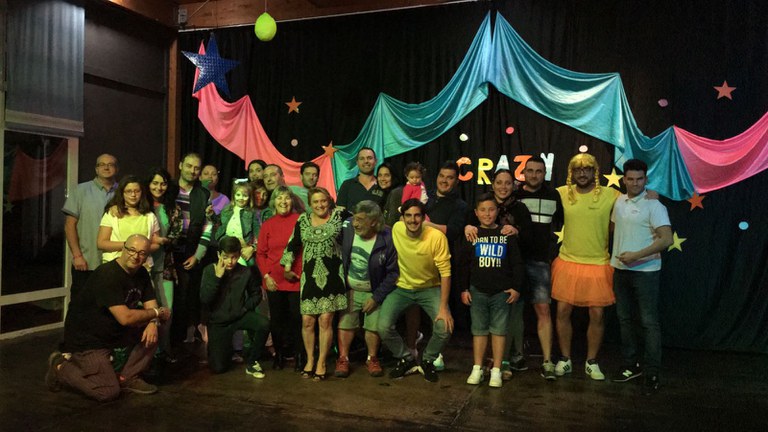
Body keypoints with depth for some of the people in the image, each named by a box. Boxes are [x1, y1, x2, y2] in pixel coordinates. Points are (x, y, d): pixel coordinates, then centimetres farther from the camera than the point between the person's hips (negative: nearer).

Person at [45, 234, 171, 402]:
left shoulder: (141, 273, 1)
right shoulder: (108, 275, -26)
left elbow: (151, 305, 0)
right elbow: (125, 318, -32)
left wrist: (153, 322, -22)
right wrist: (157, 313, -20)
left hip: (114, 331, 8)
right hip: (87, 338, -8)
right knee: (108, 393, -13)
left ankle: (128, 377, 5)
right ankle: (60, 367, 9)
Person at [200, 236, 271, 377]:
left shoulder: (246, 272, -7)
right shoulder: (209, 270, -8)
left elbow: (256, 294, 10)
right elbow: (204, 299, -16)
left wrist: (246, 307, -6)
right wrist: (217, 277, -23)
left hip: (240, 316, 1)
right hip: (218, 321, 0)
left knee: (264, 324, -30)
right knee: (218, 368, -6)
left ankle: (251, 362, -6)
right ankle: (226, 348, 31)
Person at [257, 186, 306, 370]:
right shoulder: (267, 225, 6)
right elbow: (260, 253, 8)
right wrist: (266, 275, -2)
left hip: (296, 280, -2)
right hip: (274, 281, 2)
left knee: (297, 318, 0)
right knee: (277, 319, 10)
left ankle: (298, 355, 14)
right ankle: (279, 354, 24)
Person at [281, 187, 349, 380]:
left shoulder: (339, 215, 2)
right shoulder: (303, 220, 10)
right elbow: (293, 244, 17)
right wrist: (287, 267, 15)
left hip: (332, 276, -2)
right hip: (310, 276, 3)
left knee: (325, 320, -3)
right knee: (307, 321, 3)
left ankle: (321, 363, 12)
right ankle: (309, 359, 23)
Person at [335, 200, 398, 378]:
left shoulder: (387, 239, -21)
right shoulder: (347, 230, -15)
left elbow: (393, 272, -14)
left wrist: (376, 297, -14)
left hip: (374, 293, -2)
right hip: (349, 290, 2)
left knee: (374, 326, 3)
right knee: (345, 323, 3)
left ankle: (372, 359, 26)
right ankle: (343, 359, 20)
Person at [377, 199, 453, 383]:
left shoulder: (437, 237, -23)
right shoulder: (396, 229, -14)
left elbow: (445, 273, -18)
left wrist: (443, 307, -21)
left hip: (430, 288, -2)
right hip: (402, 288, 2)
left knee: (445, 328, -21)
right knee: (383, 328, -17)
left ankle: (428, 361, 12)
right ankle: (407, 360, 13)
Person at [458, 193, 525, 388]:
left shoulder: (507, 235, 2)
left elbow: (517, 264, 4)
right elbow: (463, 264, 5)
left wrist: (516, 288, -2)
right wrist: (464, 289, 2)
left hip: (502, 291, -1)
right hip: (477, 291, 1)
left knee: (499, 330, 4)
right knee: (479, 330, 8)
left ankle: (496, 371, 14)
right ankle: (477, 369, 18)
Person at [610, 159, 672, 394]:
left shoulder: (653, 205, -11)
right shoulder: (619, 201, 8)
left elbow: (667, 239, -19)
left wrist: (636, 255, -21)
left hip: (645, 271, -7)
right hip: (620, 269, 7)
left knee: (649, 322, -1)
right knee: (624, 319, 13)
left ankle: (651, 373, 8)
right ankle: (631, 365, 26)